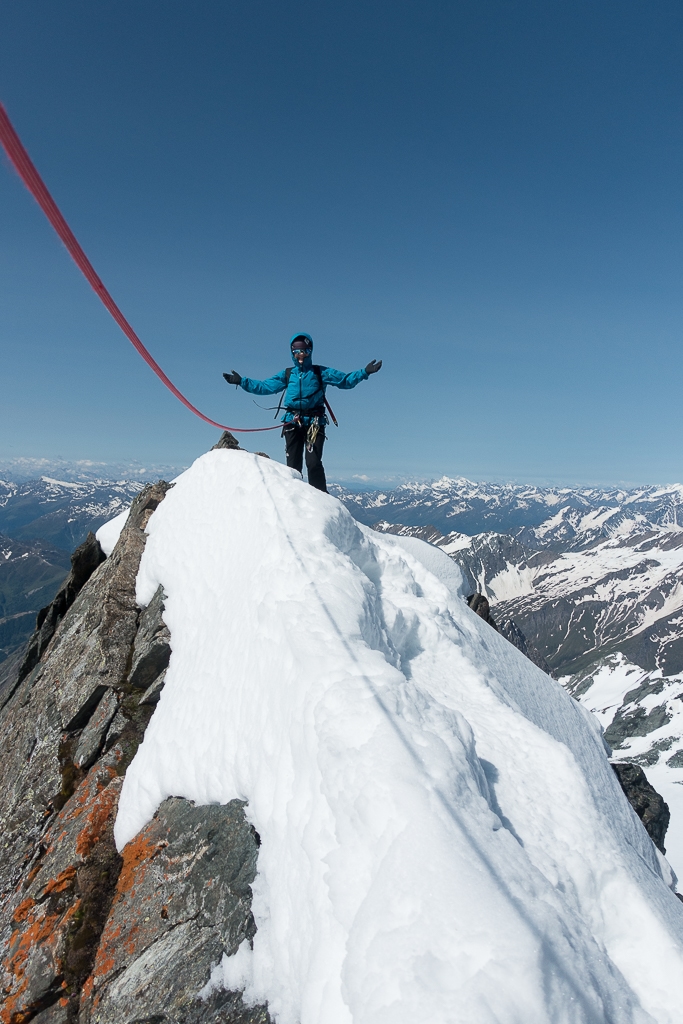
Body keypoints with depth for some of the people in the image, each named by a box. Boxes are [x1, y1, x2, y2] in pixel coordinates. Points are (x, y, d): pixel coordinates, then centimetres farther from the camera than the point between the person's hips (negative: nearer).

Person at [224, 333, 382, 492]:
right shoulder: (286, 375, 14)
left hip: (314, 423, -3)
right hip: (292, 423, 3)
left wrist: (365, 372, -10)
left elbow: (345, 380, 2)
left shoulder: (321, 372, 8)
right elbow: (264, 387, 14)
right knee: (293, 465, 4)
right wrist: (241, 381, 8)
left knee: (313, 463, -15)